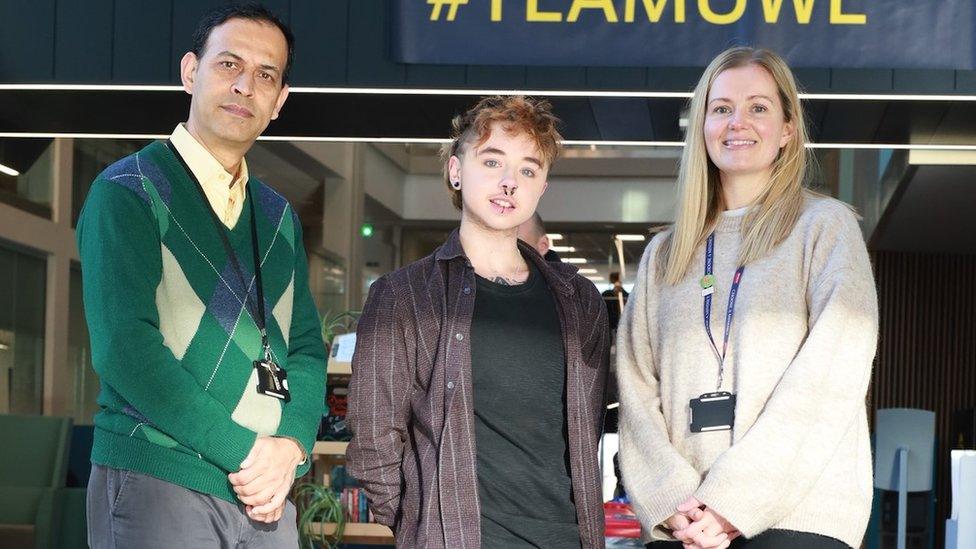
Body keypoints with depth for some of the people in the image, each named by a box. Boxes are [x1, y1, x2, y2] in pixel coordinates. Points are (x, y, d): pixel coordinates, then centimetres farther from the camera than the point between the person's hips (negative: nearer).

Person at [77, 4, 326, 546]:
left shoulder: (279, 216, 15)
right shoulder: (128, 191, -4)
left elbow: (307, 345, 12)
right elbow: (124, 347, -14)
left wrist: (291, 446, -8)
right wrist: (244, 450, -16)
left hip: (267, 495, 6)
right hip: (156, 482, -5)